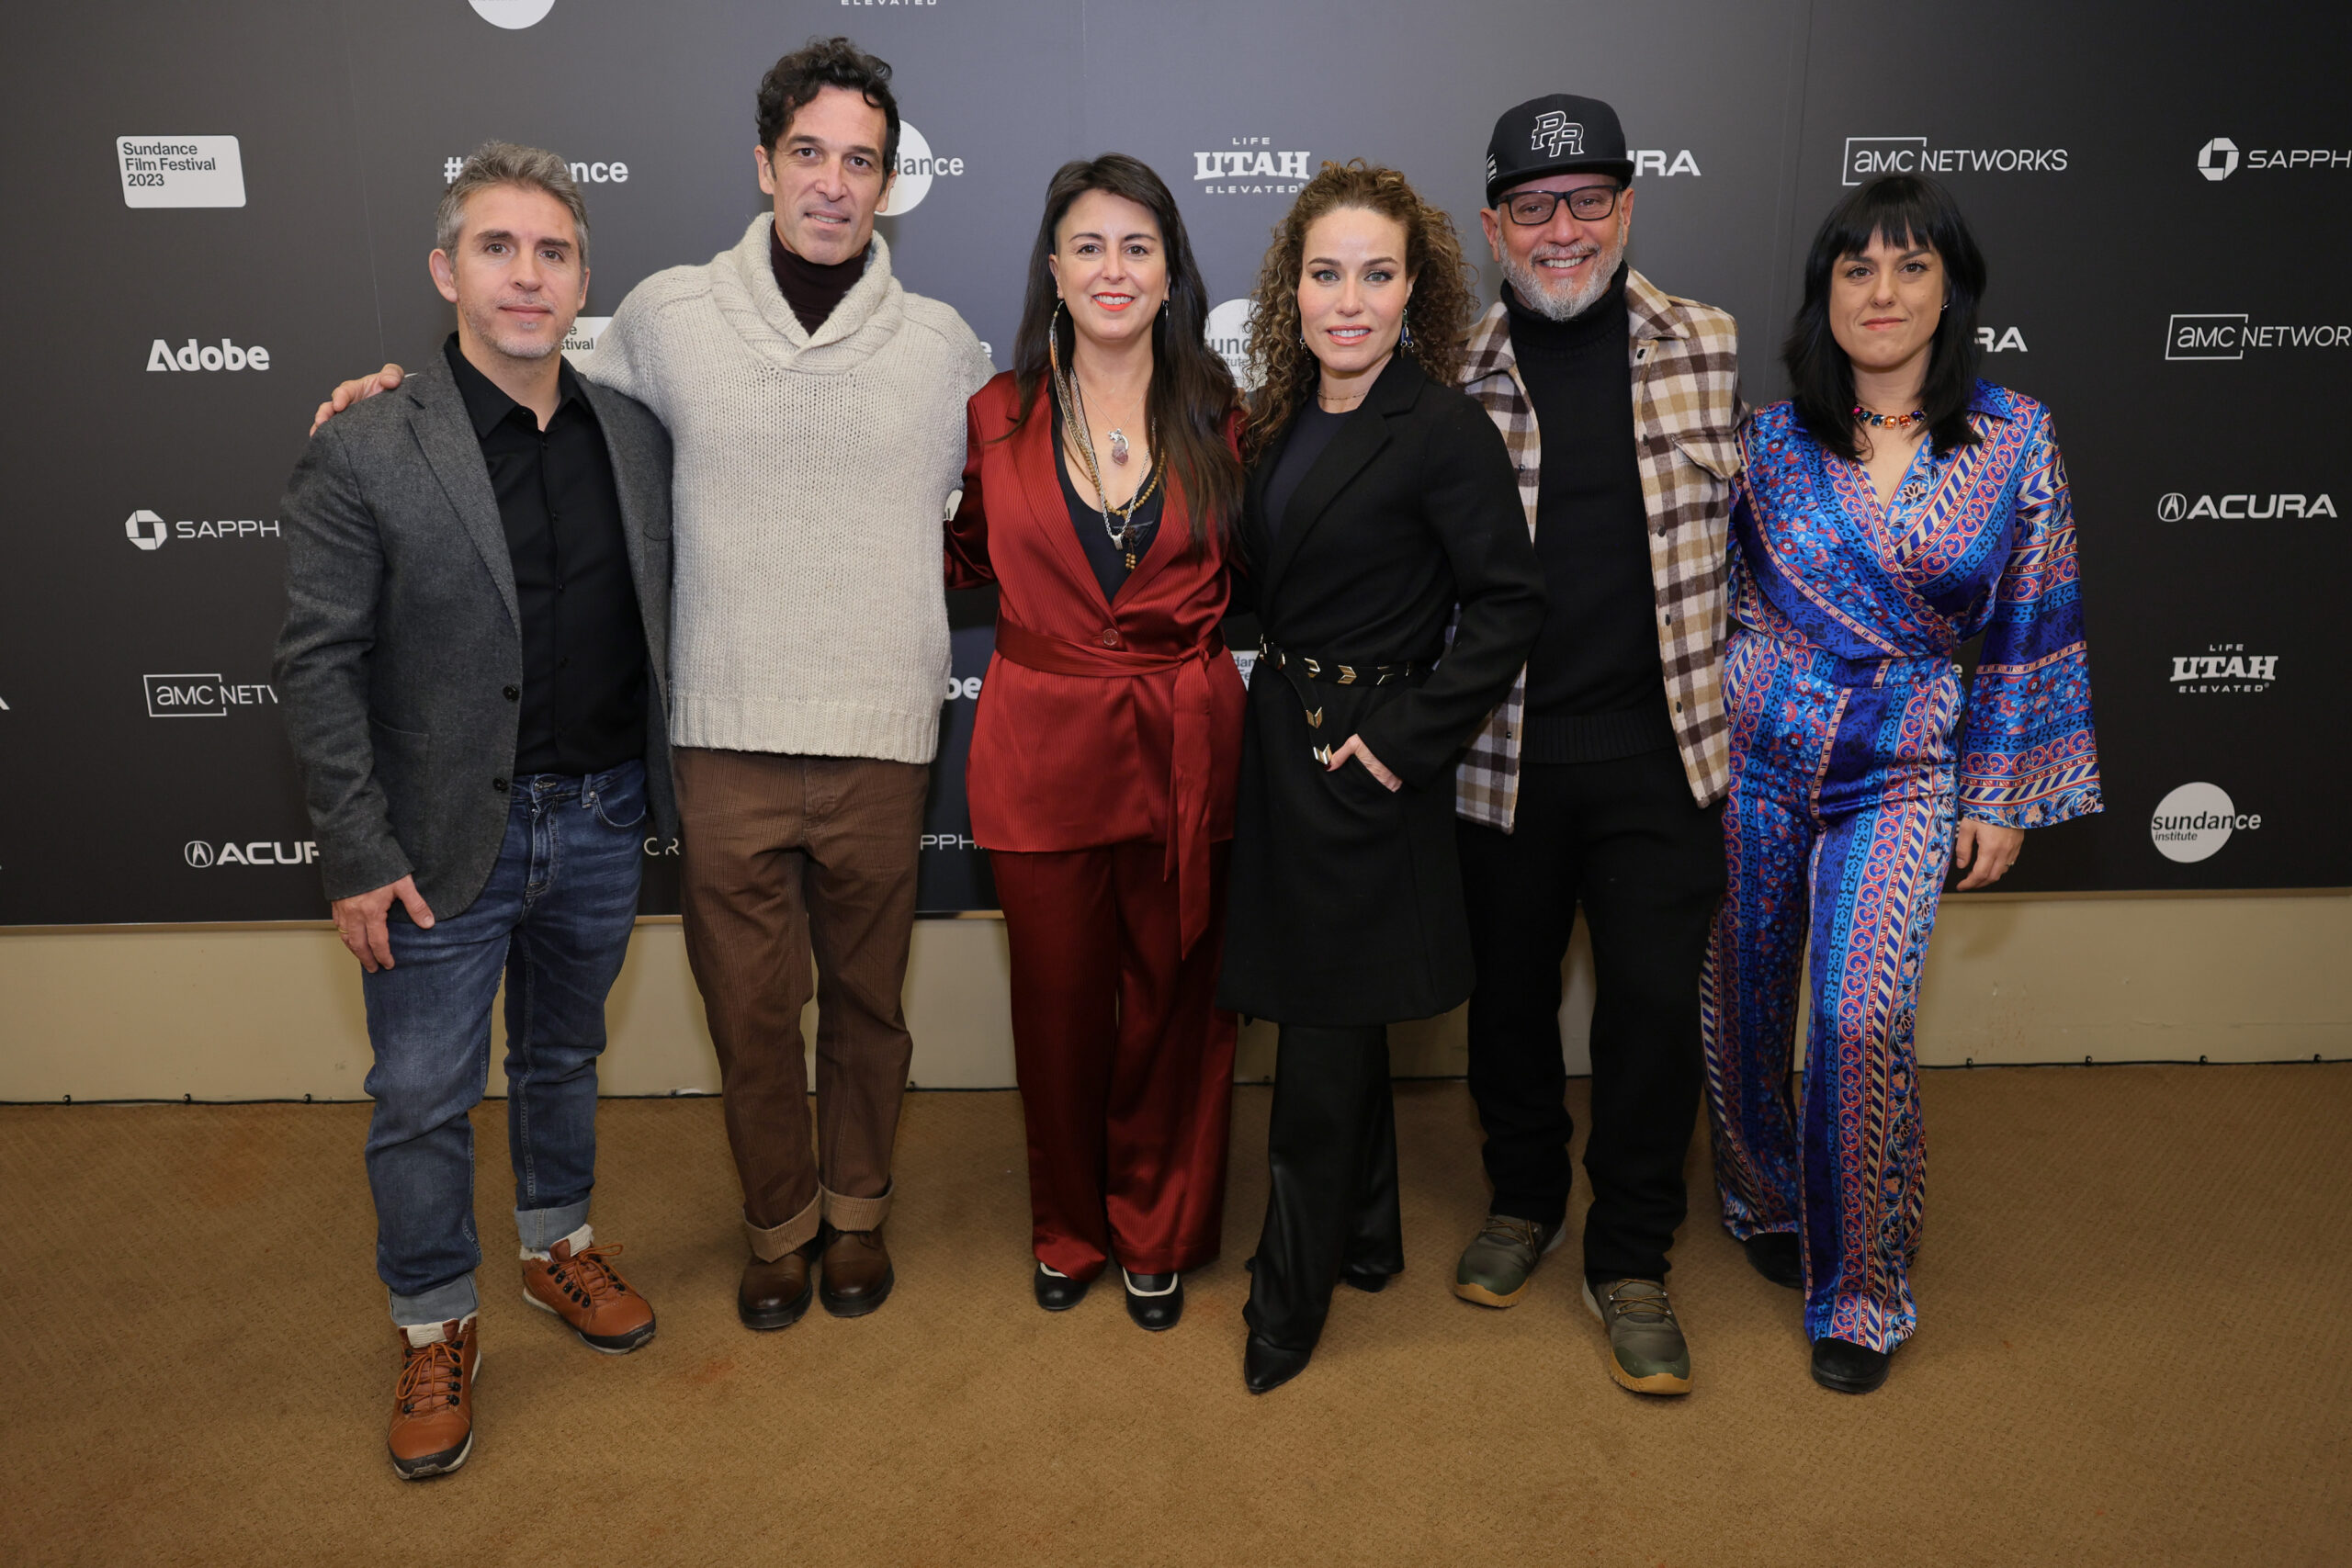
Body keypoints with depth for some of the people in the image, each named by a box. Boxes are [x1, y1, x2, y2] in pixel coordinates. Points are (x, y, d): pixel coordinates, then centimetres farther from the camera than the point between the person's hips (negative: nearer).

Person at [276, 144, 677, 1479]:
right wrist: (359, 857, -12)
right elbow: (320, 667, -10)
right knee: (422, 1098, 8)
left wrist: (666, 793, 8)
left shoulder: (637, 439, 1)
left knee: (563, 1056, 22)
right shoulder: (364, 457, -12)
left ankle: (562, 1246, 43)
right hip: (448, 839, -3)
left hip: (603, 821, 4)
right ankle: (436, 1334, 27)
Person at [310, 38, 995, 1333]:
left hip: (880, 745, 0)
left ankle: (856, 1209, 39)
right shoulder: (670, 317, 1)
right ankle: (780, 1222, 36)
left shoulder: (944, 346, 3)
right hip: (728, 741, 0)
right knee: (751, 1009, 11)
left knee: (866, 1000, 15)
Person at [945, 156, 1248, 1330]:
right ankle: (1068, 1228, 34)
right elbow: (972, 559, 15)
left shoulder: (1214, 415, 2)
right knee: (1059, 1001, 10)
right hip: (1042, 746, 0)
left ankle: (1158, 1233, 32)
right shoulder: (1000, 415, 1)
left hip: (1186, 747, 0)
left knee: (1174, 999, 10)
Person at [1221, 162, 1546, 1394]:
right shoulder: (1278, 418, 8)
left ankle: (1290, 1300, 18)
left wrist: (1409, 737, -18)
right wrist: (1268, 699, 5)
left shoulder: (1443, 431, -14)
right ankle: (1367, 1238, 36)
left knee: (1323, 1038, 2)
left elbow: (1509, 600, -16)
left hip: (1364, 761, -7)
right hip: (1280, 739, 7)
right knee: (1332, 1016, 18)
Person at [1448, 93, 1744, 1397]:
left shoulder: (1707, 348, 2)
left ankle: (1631, 1258, 24)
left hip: (1661, 746, 1)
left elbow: (1744, 529, 12)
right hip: (1502, 749, 0)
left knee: (1655, 1000, 4)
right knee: (1508, 991, 13)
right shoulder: (1450, 374, -2)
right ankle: (1523, 1200, 38)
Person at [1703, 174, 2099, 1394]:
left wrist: (2003, 796, 3)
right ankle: (1763, 1197, 38)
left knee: (1862, 1018, -13)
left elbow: (2027, 628, 3)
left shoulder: (2015, 440, -2)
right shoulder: (1770, 438, -2)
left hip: (1903, 773, -1)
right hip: (1753, 749, 2)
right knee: (1746, 998, 10)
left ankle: (1861, 1289, 8)